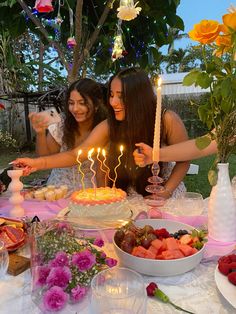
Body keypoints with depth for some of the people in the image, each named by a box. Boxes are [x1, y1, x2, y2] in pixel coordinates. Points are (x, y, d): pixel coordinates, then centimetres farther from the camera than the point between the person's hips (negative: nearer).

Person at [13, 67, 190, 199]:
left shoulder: (167, 121, -17)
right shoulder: (109, 127, -12)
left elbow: (184, 161, -6)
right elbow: (75, 155, -11)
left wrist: (166, 192, -17)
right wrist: (39, 163, -24)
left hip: (165, 198, -1)